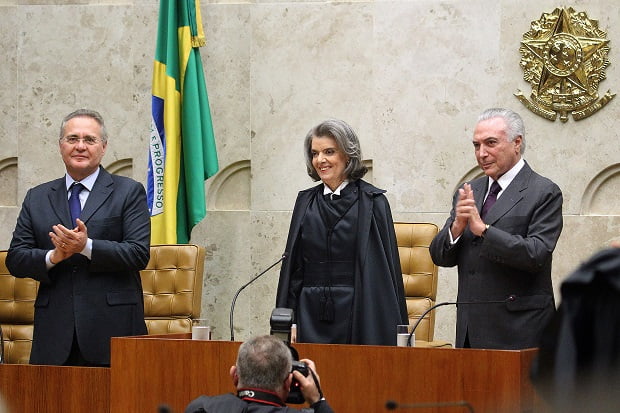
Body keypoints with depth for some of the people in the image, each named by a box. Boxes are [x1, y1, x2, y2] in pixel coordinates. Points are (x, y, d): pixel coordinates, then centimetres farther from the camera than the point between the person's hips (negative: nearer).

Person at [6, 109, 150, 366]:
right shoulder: (37, 198, 17)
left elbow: (139, 253, -4)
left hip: (112, 327, -2)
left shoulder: (129, 192, 7)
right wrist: (53, 257, -10)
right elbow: (15, 260, 10)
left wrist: (87, 246, -16)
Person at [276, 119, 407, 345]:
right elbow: (293, 266, 12)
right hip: (311, 315, 3)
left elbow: (386, 267, -3)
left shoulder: (372, 201, -1)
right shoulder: (306, 201, 11)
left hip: (357, 316, -3)